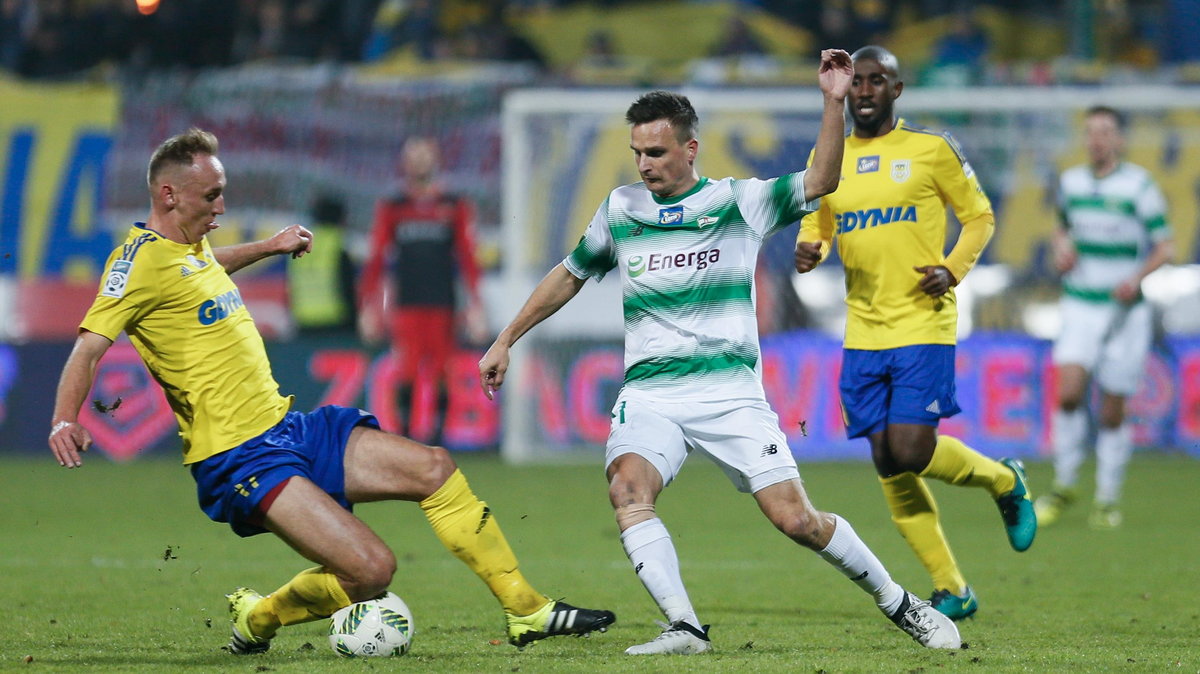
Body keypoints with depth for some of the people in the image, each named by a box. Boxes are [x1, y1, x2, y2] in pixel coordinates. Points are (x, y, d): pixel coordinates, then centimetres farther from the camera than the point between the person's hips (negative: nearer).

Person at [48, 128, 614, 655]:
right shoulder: (144, 258, -14)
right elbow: (89, 347, -25)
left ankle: (527, 611, 13)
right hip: (238, 458, -10)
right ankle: (257, 620, 7)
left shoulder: (189, 247, 13)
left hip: (286, 430, 10)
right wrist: (65, 420, -41)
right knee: (371, 569, -21)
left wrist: (270, 246, 51)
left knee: (434, 469, 5)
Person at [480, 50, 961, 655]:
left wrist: (834, 103, -19)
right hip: (649, 395, 2)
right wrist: (505, 342, 24)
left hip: (731, 393, -2)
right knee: (627, 487, -29)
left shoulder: (737, 202, 3)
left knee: (795, 519, -9)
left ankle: (899, 604, 12)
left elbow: (819, 182, -8)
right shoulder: (619, 210, 11)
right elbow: (568, 276, 25)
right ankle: (684, 629, -33)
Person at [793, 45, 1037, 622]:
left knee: (911, 451, -16)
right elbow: (816, 226, 20)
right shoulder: (828, 158, 10)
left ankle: (1004, 481, 15)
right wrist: (807, 250, -4)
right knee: (890, 467, 2)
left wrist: (952, 270, -11)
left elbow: (979, 216, 6)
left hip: (923, 323, -5)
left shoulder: (930, 149, -2)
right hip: (863, 331, 5)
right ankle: (951, 589, 13)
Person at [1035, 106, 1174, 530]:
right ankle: (1063, 486, -1)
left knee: (1112, 413, 0)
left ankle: (1108, 500, 15)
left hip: (1124, 311, -2)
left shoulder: (1139, 186, -5)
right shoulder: (1071, 183, 7)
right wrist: (1063, 247, 2)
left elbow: (1165, 247, -3)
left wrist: (1137, 277, -20)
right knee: (1069, 392, -17)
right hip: (1080, 308, 2)